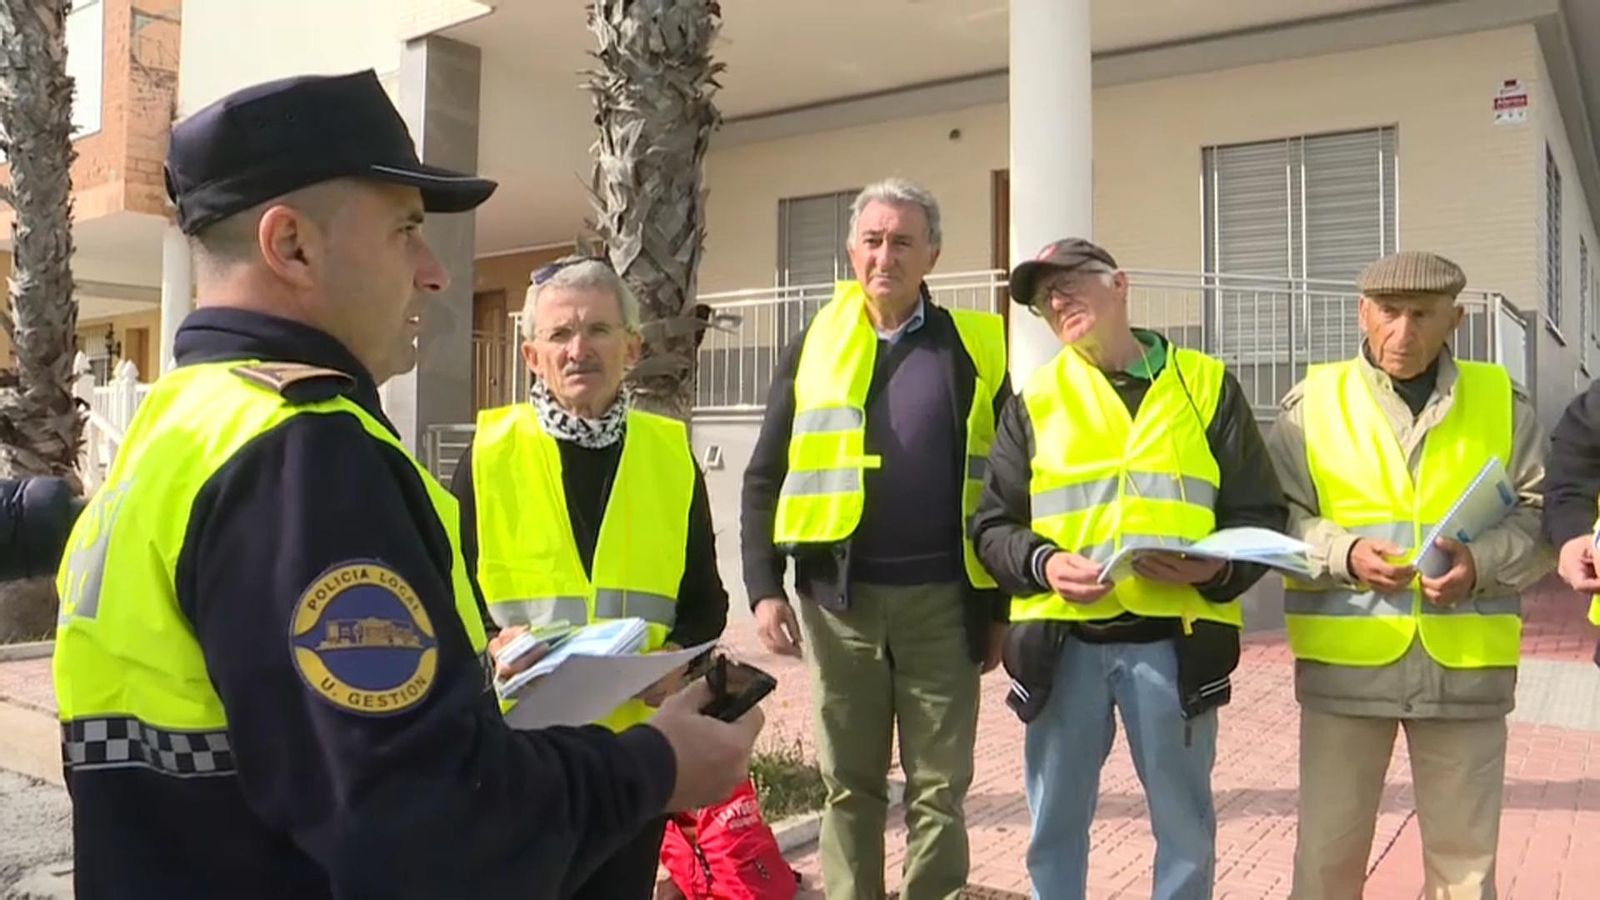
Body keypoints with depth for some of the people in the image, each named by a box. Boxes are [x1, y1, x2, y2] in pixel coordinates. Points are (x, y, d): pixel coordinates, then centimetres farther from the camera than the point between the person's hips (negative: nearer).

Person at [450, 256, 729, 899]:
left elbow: (704, 603, 8)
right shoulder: (489, 453, -4)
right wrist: (492, 643, -19)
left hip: (634, 745, 2)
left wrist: (677, 654, -12)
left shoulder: (671, 455, 2)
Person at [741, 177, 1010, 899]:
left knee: (939, 787, 9)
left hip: (942, 600, -1)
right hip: (839, 599, 1)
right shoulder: (815, 345, 7)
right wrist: (764, 587, -2)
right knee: (849, 783, 12)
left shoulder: (974, 348, 3)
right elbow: (765, 478, 7)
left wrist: (1001, 606, 3)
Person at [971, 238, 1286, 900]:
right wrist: (1044, 564, -14)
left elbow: (1261, 515, 5)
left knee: (1185, 824, 11)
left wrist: (1219, 569, -15)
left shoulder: (1208, 385, 6)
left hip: (1174, 640, -1)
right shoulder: (1035, 399, 8)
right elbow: (993, 525, 6)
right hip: (1062, 641, 1)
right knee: (1055, 823, 11)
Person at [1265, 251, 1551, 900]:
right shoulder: (1313, 400, 3)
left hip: (1466, 667, 2)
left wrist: (1482, 562, -12)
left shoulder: (1502, 401, 7)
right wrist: (1344, 554, -17)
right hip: (1345, 663, -1)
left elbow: (1539, 518, 7)